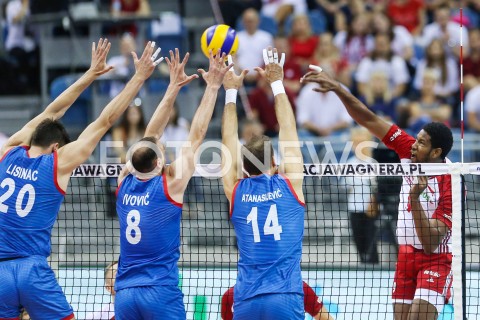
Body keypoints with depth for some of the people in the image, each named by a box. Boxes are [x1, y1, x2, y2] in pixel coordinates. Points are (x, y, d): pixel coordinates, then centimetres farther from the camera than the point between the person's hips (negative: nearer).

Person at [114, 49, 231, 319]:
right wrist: (213, 87, 6)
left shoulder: (125, 183, 6)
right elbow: (196, 136, 0)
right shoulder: (170, 184, -5)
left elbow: (149, 138, 16)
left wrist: (174, 88, 20)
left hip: (125, 294, 5)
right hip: (161, 291, -5)